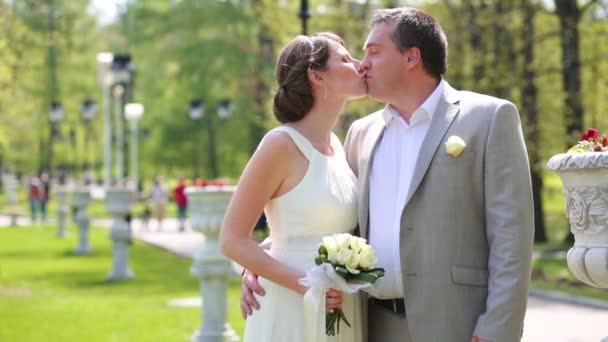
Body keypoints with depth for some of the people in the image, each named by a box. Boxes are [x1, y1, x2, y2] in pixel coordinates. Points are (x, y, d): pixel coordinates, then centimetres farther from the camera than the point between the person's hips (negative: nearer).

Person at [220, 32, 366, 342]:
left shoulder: (337, 146, 11)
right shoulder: (282, 143, -11)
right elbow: (232, 240, -13)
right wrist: (302, 284, -20)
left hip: (339, 313, 7)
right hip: (292, 313, -7)